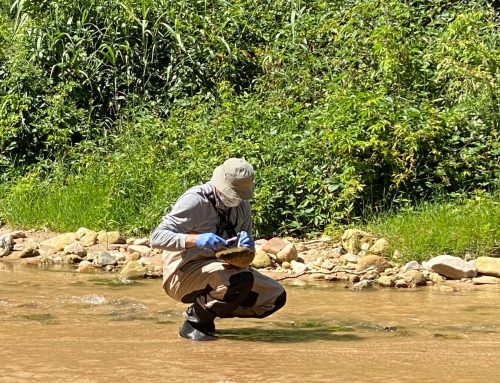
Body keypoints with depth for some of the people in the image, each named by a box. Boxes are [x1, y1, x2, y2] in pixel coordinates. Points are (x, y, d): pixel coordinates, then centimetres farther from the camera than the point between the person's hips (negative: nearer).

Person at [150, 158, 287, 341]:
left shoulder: (241, 204, 5)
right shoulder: (195, 201, -18)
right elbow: (157, 237, -25)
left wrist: (247, 244, -12)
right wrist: (195, 239, -40)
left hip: (220, 269, 8)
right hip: (184, 274, -8)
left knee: (276, 297, -2)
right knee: (241, 280, -34)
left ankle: (207, 309, 7)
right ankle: (195, 321, -12)